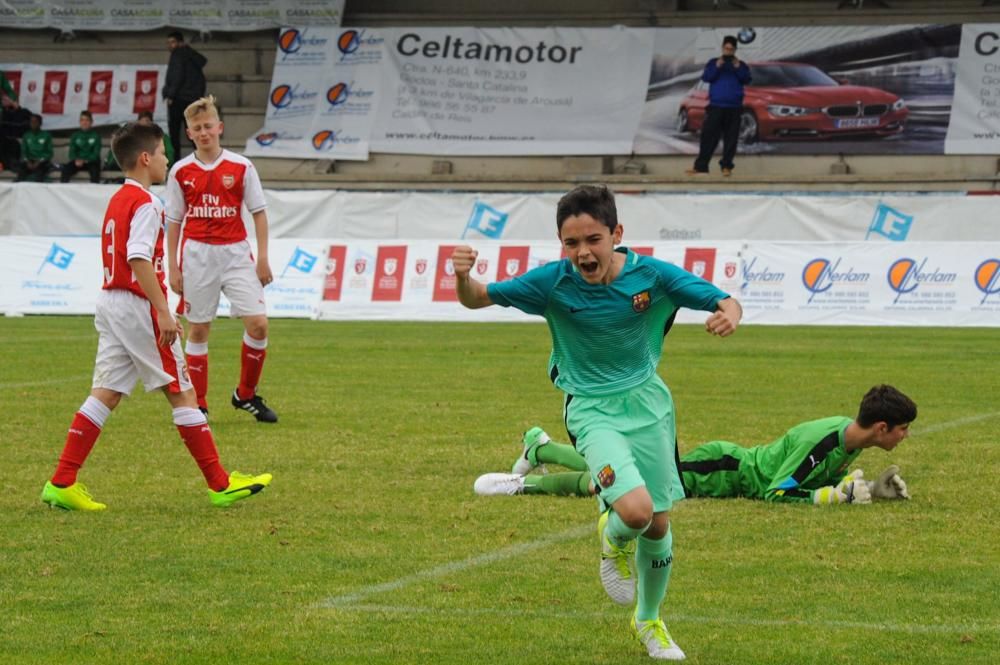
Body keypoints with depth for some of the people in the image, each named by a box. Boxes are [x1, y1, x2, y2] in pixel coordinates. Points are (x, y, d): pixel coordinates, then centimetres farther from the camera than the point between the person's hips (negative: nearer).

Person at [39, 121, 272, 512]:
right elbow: (139, 259, -24)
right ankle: (220, 486, 5)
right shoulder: (145, 204, -13)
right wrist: (163, 312, -26)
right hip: (139, 307, -9)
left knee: (106, 394, 6)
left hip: (110, 301, 9)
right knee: (182, 393, -1)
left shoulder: (117, 201, 15)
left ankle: (62, 483, -1)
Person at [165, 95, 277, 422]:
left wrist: (262, 257, -2)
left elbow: (259, 212, 4)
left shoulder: (241, 167, -1)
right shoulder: (181, 171, 1)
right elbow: (173, 221, 6)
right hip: (197, 254, 0)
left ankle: (246, 394, 10)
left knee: (258, 323, -9)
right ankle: (198, 405, 12)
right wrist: (173, 267, 2)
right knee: (198, 330, 4)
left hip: (235, 252, 0)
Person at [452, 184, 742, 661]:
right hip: (592, 409, -3)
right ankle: (614, 541, 13)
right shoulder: (553, 282, -18)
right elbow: (478, 299, -13)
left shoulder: (650, 275, -16)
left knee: (658, 524, 11)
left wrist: (728, 314, -36)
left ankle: (649, 621, 37)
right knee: (635, 509, -26)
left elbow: (723, 302, -11)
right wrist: (463, 277, -36)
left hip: (647, 402, 3)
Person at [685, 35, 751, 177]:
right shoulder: (713, 63, 9)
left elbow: (746, 79, -1)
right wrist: (717, 67, -14)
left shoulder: (741, 65, 11)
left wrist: (738, 68, -13)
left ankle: (727, 166, 6)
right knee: (708, 138, -5)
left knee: (731, 139, 0)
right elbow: (705, 77, -2)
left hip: (734, 108, 1)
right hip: (716, 106, -1)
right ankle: (700, 166, -5)